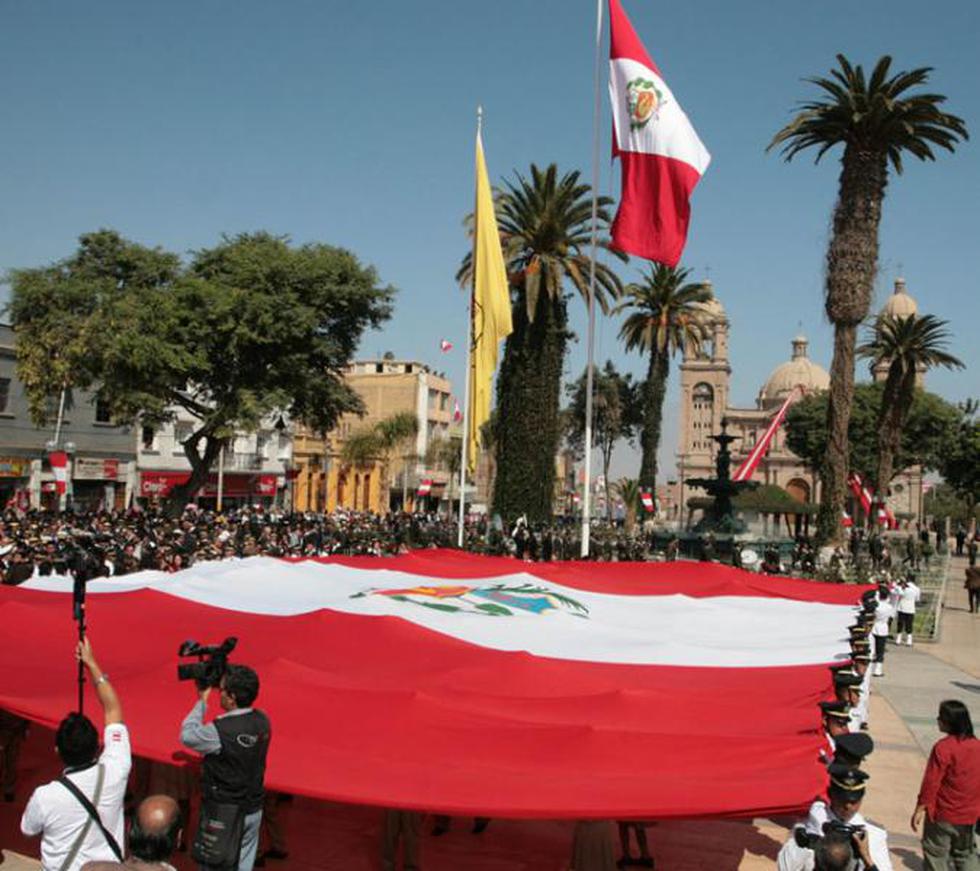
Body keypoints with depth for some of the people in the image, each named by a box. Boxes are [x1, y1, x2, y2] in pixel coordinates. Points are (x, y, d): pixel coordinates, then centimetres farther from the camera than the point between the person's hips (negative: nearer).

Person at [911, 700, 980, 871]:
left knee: (935, 854, 7)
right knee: (966, 854, 20)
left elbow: (931, 781, -18)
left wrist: (920, 809, -10)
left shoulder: (943, 747, -20)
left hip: (943, 814, -6)